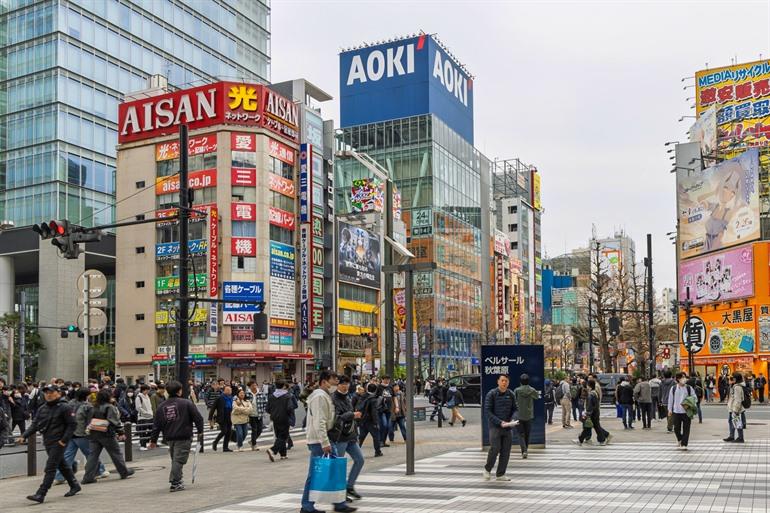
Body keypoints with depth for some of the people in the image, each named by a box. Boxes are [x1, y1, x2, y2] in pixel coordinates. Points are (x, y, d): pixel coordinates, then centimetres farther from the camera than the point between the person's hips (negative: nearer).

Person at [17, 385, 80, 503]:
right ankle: (74, 485, 34)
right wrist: (24, 436, -6)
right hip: (47, 442, 8)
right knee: (62, 465, 18)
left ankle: (40, 494, -11)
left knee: (50, 468, -9)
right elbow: (35, 424, 7)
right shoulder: (42, 408, 9)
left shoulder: (64, 407, -11)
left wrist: (64, 440, -16)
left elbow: (72, 425, -11)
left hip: (58, 443, -8)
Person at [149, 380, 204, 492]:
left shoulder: (162, 406, 6)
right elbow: (198, 417, -9)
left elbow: (157, 425, 8)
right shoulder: (186, 403, -9)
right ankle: (175, 483, -5)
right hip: (183, 437, -5)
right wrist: (200, 430, 6)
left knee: (175, 459, 19)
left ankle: (177, 480, 28)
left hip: (169, 438, 5)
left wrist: (153, 440, 15)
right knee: (179, 459, -3)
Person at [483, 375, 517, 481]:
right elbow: (487, 411, -9)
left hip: (507, 427, 5)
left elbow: (514, 409, 15)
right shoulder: (491, 394, -6)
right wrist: (499, 422, -17)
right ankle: (487, 469, 11)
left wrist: (512, 419, -5)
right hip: (495, 426, -4)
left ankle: (500, 474, 13)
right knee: (495, 449, -12)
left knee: (506, 451, 3)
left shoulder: (511, 395, 7)